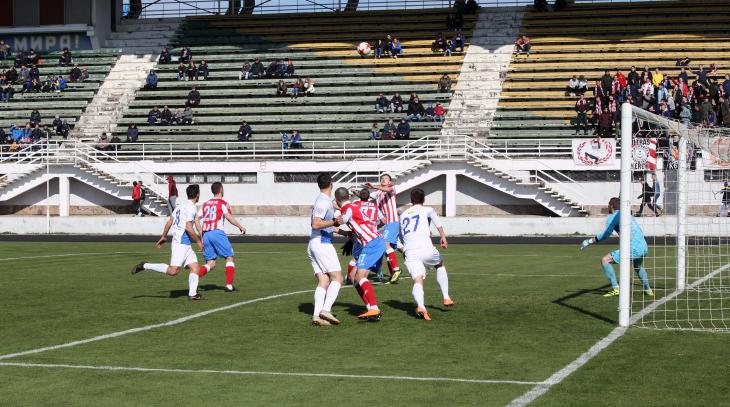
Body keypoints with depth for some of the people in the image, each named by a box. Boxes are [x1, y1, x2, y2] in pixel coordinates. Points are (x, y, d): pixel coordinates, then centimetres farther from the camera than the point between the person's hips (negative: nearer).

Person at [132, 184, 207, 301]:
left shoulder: (181, 206, 16)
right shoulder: (191, 208, -12)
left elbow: (169, 222, 19)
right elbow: (189, 228, -19)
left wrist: (164, 236, 28)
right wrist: (198, 241, -8)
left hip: (186, 244, 10)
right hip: (181, 242, -10)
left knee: (195, 267, 4)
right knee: (173, 271, -14)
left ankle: (192, 294, -1)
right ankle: (145, 266, -7)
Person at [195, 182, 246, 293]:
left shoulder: (205, 204, 19)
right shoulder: (223, 203, 2)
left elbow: (197, 220, 16)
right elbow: (228, 217, -13)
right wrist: (240, 227, -4)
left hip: (206, 234, 6)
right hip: (217, 232, -6)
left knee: (211, 264, 9)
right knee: (230, 257, 7)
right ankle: (229, 286, 0)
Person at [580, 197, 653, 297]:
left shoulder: (613, 216, 1)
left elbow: (606, 234, -9)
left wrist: (590, 241, -2)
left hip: (634, 249, -8)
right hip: (644, 248, 8)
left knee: (604, 260, -3)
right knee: (638, 266, 40)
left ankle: (615, 288, -7)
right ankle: (648, 290, 43)